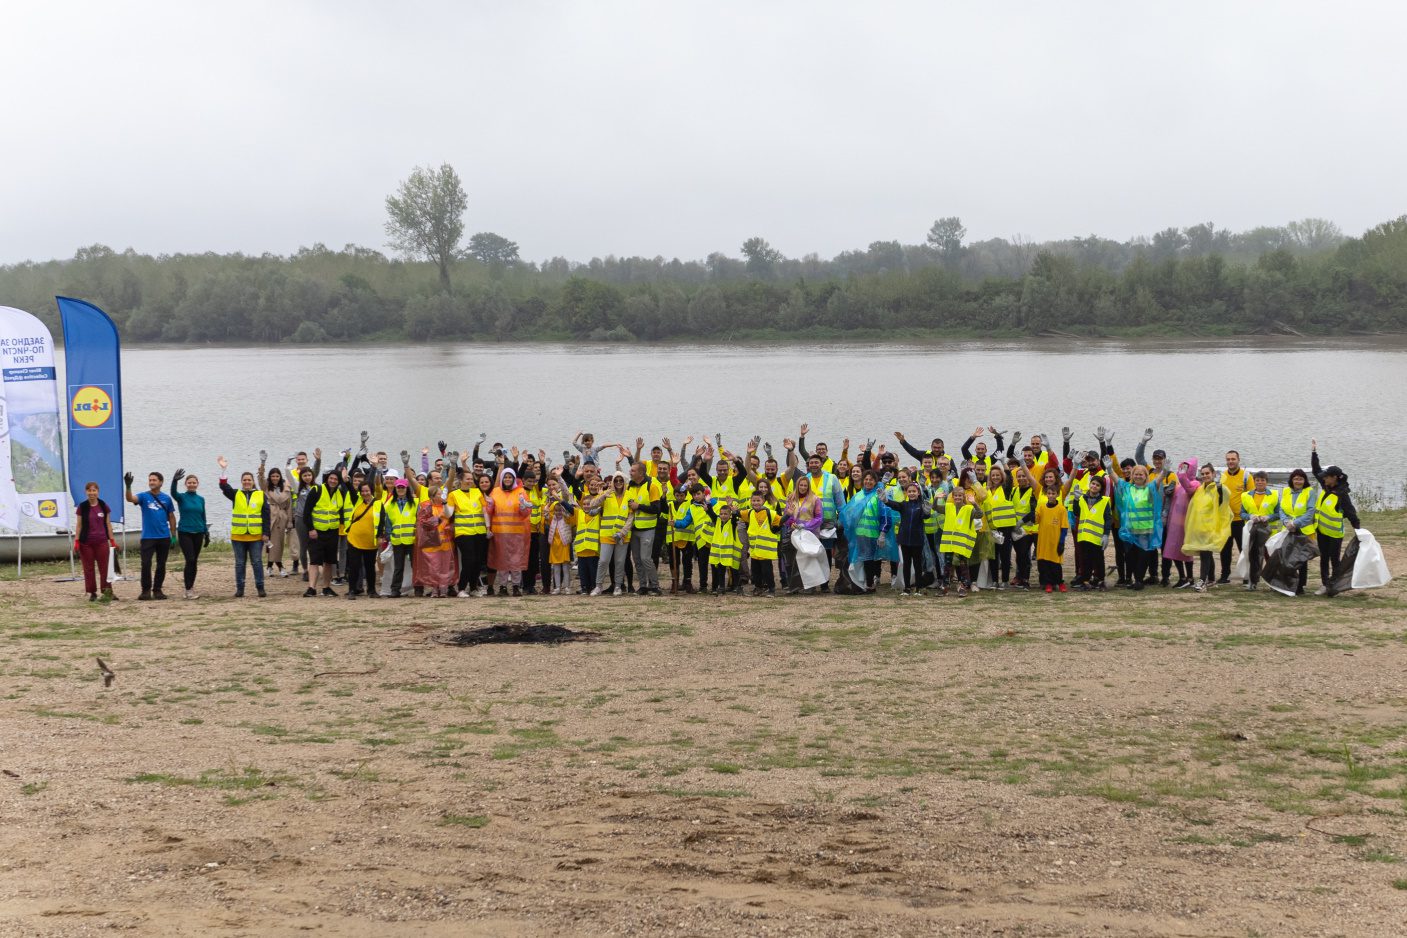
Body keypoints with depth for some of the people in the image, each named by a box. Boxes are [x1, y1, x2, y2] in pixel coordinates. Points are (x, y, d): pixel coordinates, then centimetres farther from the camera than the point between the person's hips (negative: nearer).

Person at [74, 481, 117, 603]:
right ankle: (92, 593, 11)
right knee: (89, 568, 4)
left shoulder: (103, 506, 3)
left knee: (104, 567, 1)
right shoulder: (82, 507, 0)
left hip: (101, 542, 0)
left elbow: (108, 524, 7)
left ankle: (107, 592, 4)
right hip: (86, 543, 0)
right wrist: (76, 541, -4)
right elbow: (79, 525, 2)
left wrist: (112, 539, 5)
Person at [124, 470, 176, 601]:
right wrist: (128, 486, -40)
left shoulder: (166, 498, 5)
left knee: (161, 565, 7)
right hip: (148, 537, -2)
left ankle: (157, 590, 16)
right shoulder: (144, 496, -1)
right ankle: (146, 591, 0)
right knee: (146, 564, -8)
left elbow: (171, 517, 11)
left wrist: (174, 535, 8)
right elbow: (130, 498, -21)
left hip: (164, 537, 2)